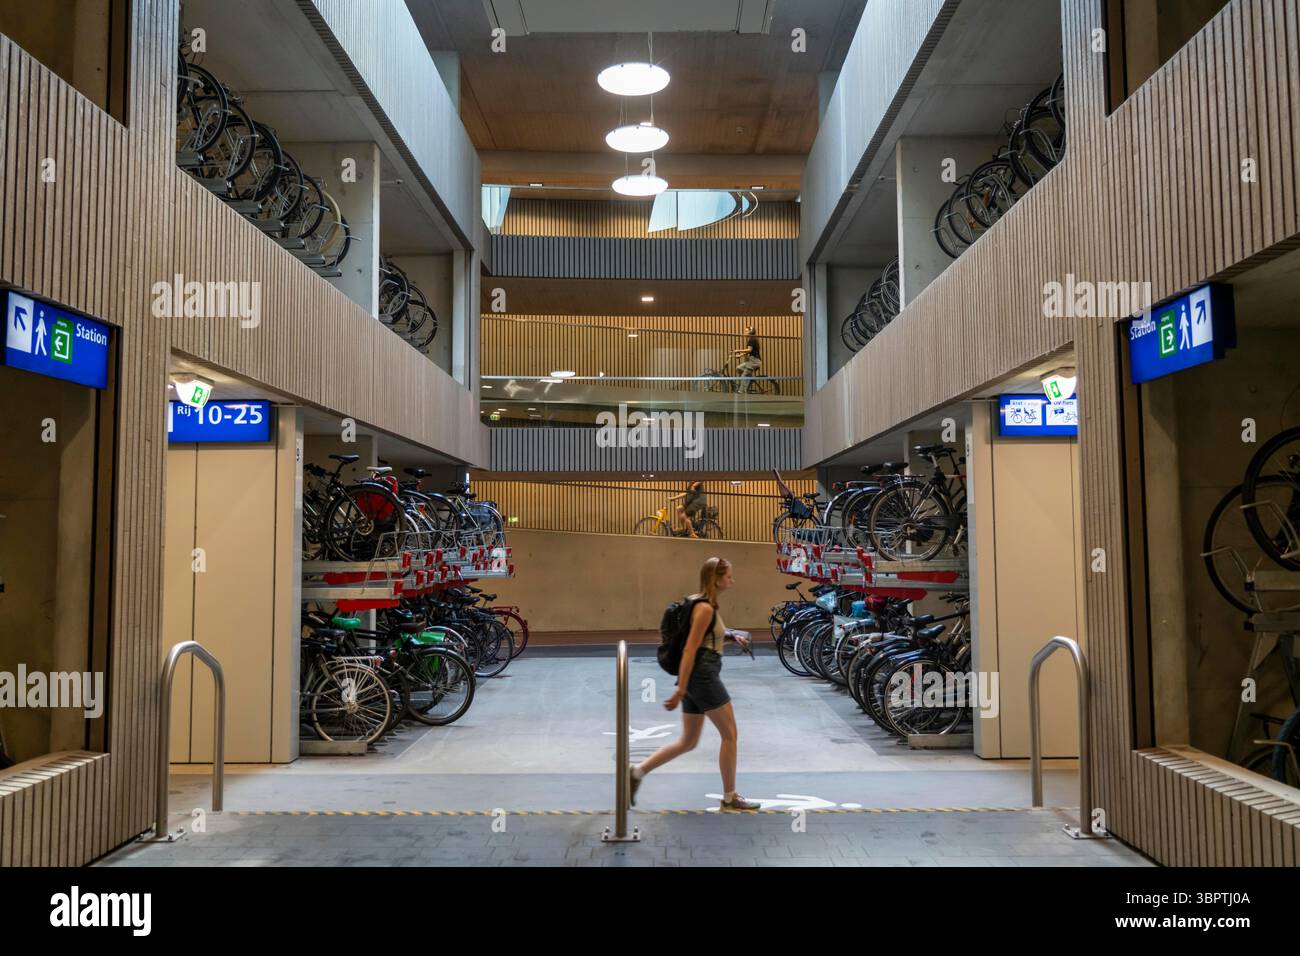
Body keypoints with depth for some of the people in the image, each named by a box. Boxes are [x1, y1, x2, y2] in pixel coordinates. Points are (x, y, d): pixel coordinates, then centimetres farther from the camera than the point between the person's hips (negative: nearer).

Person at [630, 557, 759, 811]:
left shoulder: (706, 604, 13)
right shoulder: (705, 608, -17)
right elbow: (690, 650, -21)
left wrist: (731, 637, 17)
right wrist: (680, 690, -24)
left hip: (697, 678, 10)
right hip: (702, 677, -10)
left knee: (688, 742, 14)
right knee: (730, 734, 3)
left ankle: (638, 772, 13)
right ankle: (729, 798, 13)